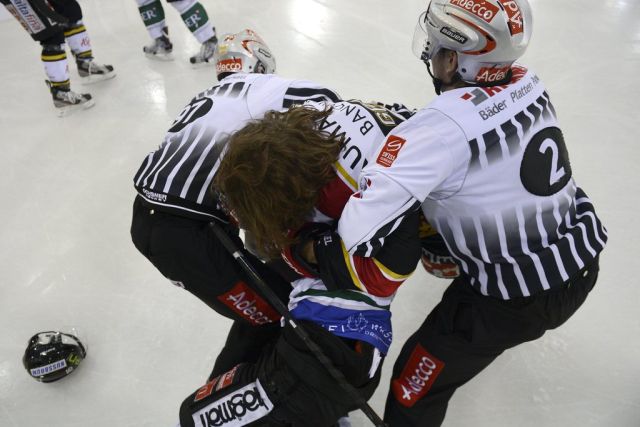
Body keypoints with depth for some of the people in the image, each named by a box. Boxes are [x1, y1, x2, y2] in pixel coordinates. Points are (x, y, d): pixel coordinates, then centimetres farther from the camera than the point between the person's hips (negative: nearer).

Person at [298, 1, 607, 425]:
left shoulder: (442, 126, -30)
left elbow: (359, 229, -35)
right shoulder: (531, 83, -8)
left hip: (521, 302, -8)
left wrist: (310, 248, -16)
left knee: (415, 387, 6)